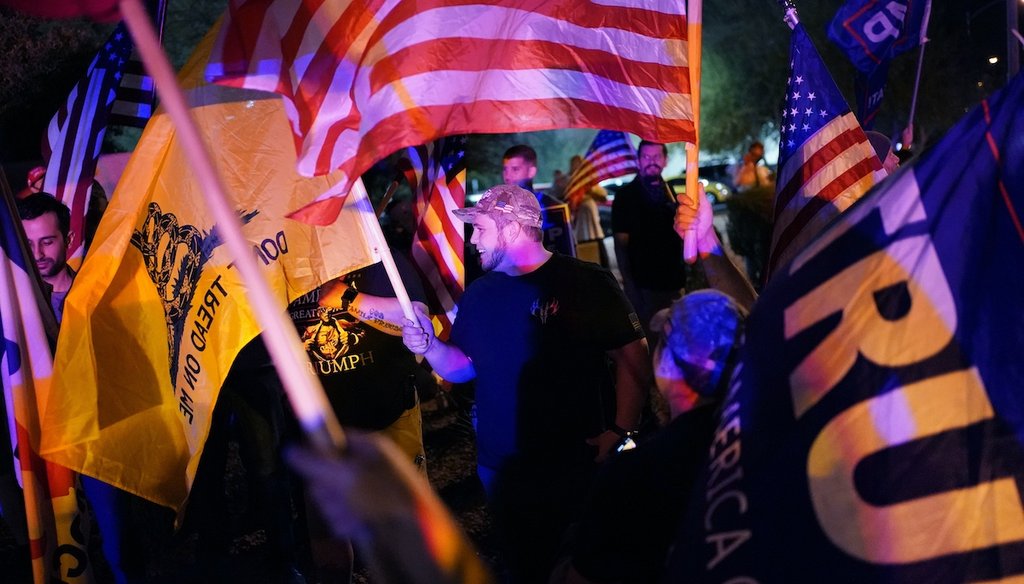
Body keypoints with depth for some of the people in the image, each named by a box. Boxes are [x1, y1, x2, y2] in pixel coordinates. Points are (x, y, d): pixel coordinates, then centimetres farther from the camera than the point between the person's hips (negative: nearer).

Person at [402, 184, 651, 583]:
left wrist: (621, 431, -20)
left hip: (575, 467, -5)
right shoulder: (479, 293, 6)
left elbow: (633, 357, -13)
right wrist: (429, 346, -7)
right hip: (499, 468, 5)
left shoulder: (586, 284, -12)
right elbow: (462, 367, 12)